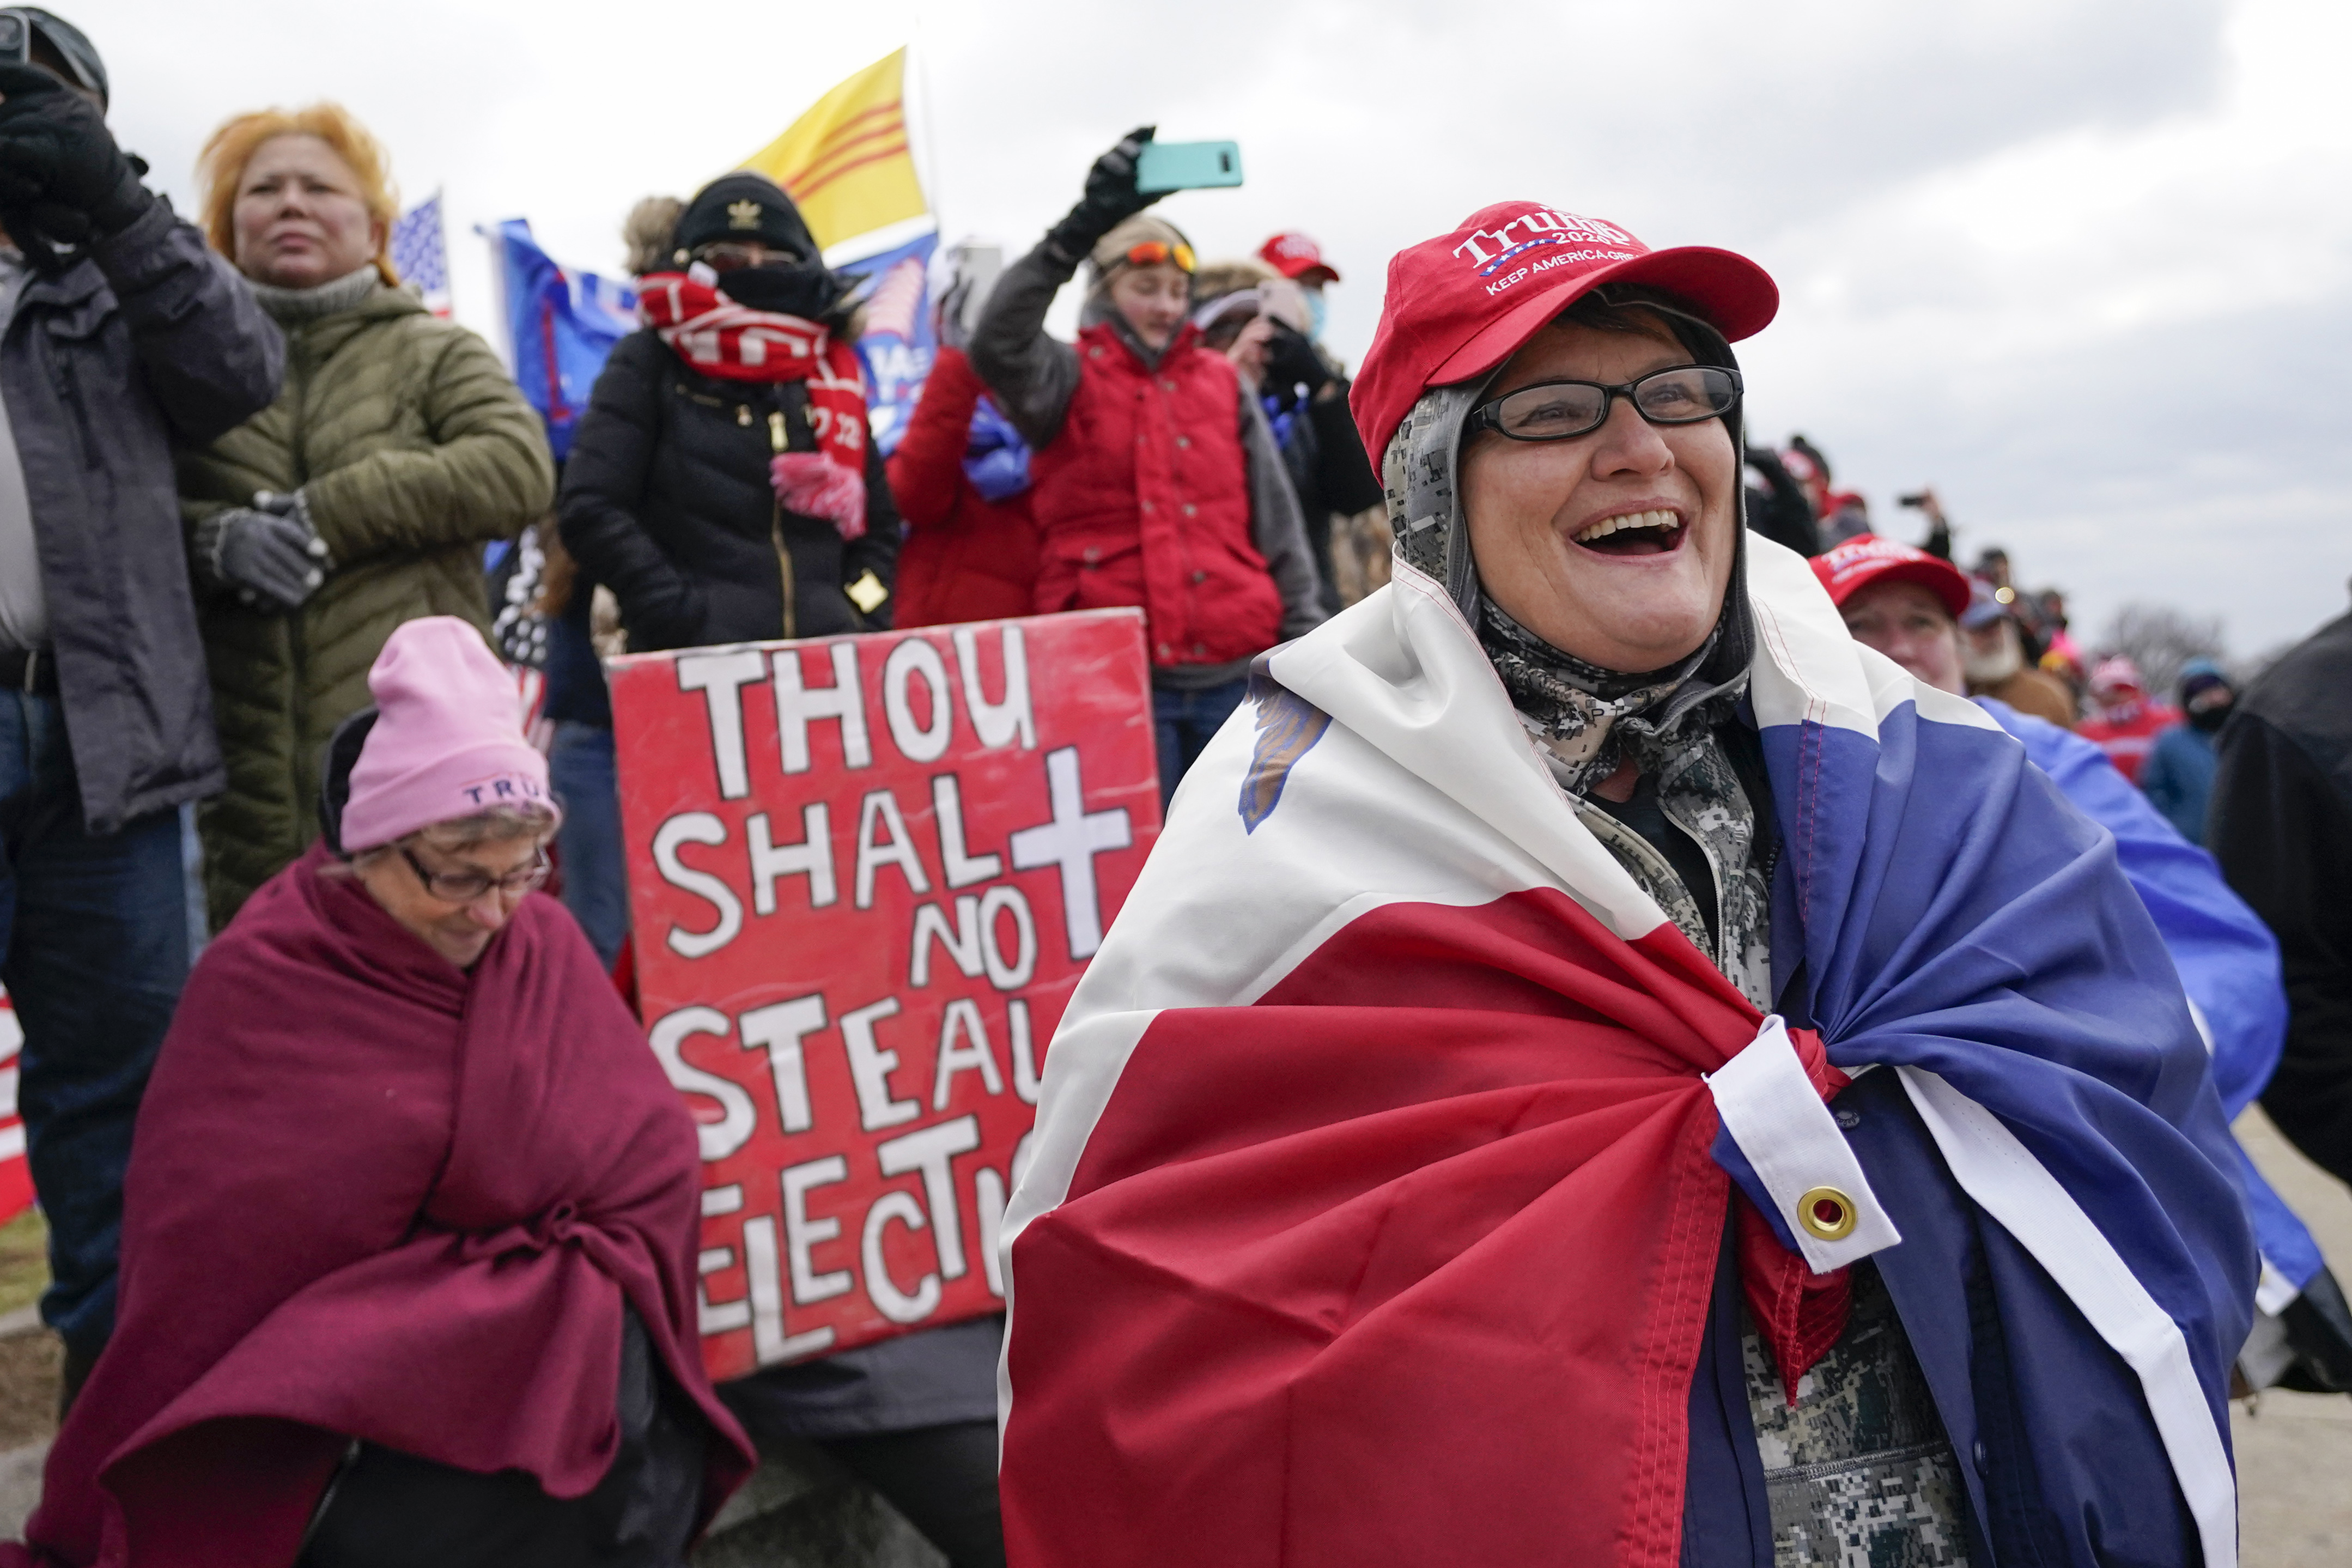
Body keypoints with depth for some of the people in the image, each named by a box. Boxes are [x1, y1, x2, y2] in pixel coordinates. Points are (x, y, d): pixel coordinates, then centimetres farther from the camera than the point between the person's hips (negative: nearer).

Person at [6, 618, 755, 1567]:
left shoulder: (540, 942, 3)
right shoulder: (256, 984, -6)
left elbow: (653, 1163, 0)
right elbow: (204, 1258, -2)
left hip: (549, 1354, 3)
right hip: (324, 1378, -3)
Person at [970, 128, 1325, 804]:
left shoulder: (1222, 385, 13)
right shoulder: (1071, 380, 3)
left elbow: (1276, 523, 12)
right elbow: (996, 344, -20)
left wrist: (1306, 636, 6)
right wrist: (1079, 231, -27)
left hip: (1233, 673, 4)